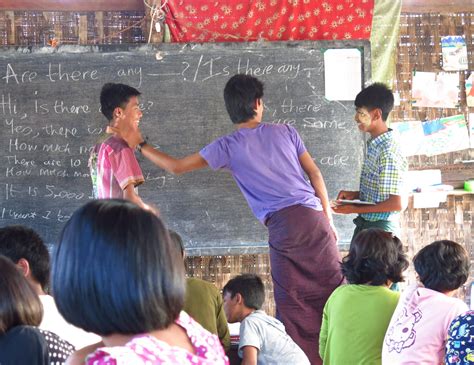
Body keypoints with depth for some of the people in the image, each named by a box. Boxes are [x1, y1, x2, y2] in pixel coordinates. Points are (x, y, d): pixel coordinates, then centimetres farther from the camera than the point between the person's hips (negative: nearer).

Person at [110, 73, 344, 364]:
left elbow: (176, 166, 4)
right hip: (314, 216, 2)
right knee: (334, 289, 7)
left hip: (283, 226, -2)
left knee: (291, 302, 6)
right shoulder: (286, 132, 12)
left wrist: (140, 145, 16)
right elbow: (315, 173, 10)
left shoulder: (228, 146, 5)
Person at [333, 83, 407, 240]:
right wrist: (355, 195, 4)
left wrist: (355, 209, -19)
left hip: (380, 229, -9)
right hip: (364, 225, 9)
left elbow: (396, 204, -23)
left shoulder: (388, 152, -21)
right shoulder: (374, 145, 8)